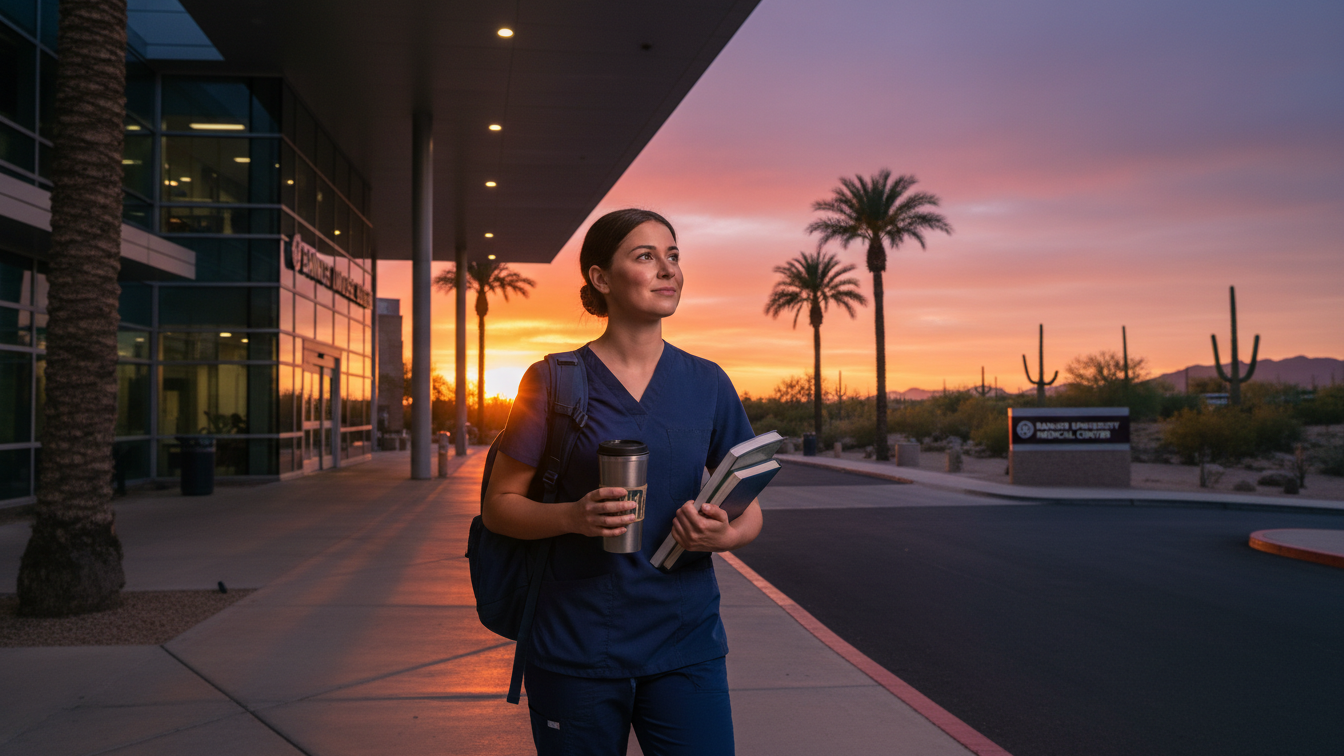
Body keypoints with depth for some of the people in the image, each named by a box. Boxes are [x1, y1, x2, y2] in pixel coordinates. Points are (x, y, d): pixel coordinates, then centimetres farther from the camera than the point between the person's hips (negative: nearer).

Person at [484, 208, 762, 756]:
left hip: (685, 647, 2)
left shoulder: (707, 383, 4)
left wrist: (727, 535, -13)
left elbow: (749, 508, 10)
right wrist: (573, 515, -20)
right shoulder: (554, 381, -4)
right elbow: (498, 506, -1)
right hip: (576, 647, -2)